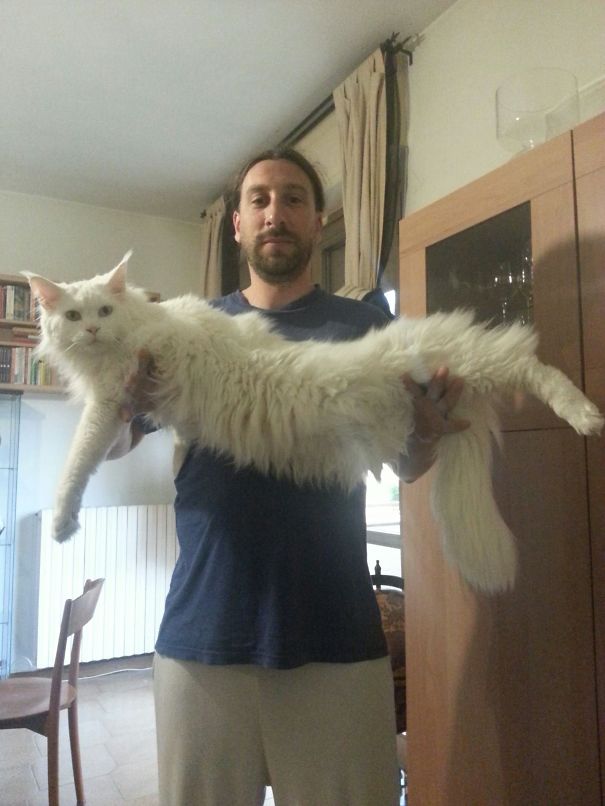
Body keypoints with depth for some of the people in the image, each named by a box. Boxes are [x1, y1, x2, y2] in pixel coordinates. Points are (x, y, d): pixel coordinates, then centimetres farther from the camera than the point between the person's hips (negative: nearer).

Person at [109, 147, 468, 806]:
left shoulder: (363, 326, 4)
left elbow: (405, 468, 5)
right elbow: (112, 448, 5)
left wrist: (428, 434, -18)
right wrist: (118, 404, -18)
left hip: (337, 639, 0)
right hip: (202, 633, 2)